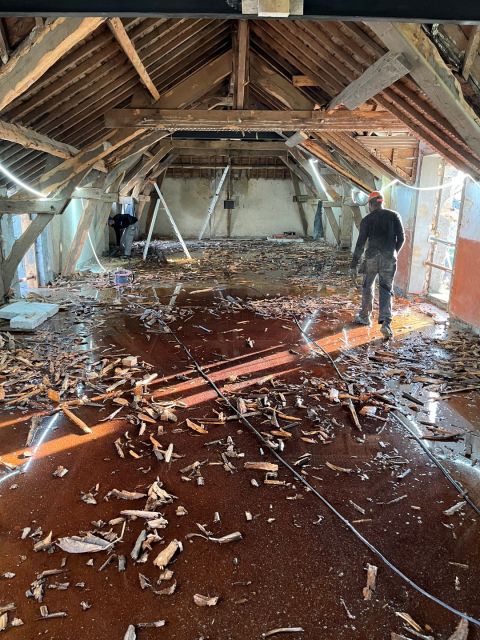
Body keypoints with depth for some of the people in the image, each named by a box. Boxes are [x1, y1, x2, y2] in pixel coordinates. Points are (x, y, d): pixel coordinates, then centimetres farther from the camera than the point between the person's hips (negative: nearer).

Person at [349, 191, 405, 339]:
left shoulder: (367, 220, -1)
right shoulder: (394, 216, 4)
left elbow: (360, 244, -4)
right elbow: (401, 238, 3)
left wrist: (354, 265, -1)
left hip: (371, 258, -1)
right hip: (389, 260, 1)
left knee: (367, 287, 17)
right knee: (386, 290, 3)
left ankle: (365, 317, 29)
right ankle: (386, 322, -12)